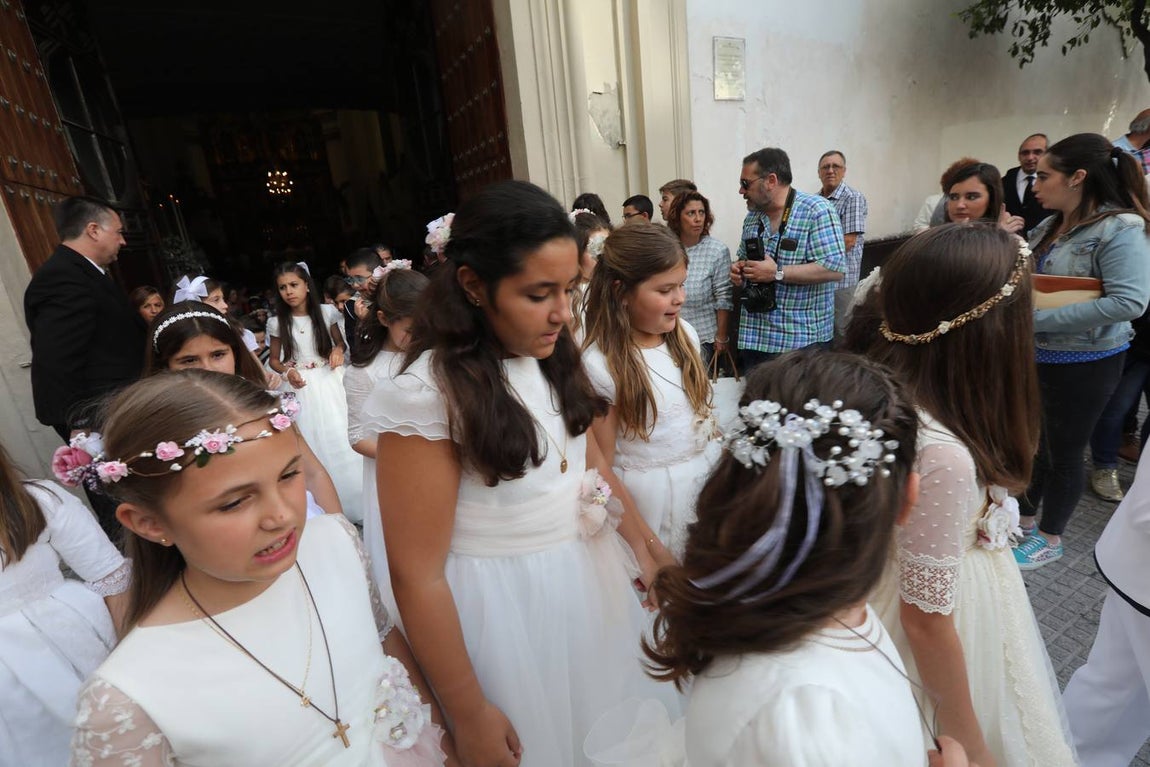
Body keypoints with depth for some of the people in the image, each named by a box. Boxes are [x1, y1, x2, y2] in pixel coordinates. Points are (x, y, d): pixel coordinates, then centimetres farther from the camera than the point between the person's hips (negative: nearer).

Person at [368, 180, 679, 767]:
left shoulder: (553, 356, -4)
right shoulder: (428, 394, -25)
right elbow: (417, 575, -20)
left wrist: (645, 542, 10)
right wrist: (468, 713, -11)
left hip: (593, 575, 6)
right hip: (507, 602, -6)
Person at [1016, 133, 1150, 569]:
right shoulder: (1049, 227, 5)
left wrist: (1037, 319, -28)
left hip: (1082, 364, -7)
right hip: (1035, 354, 7)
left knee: (1063, 454, 9)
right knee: (1031, 444, 18)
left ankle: (1050, 539, 28)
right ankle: (1023, 520, 37)